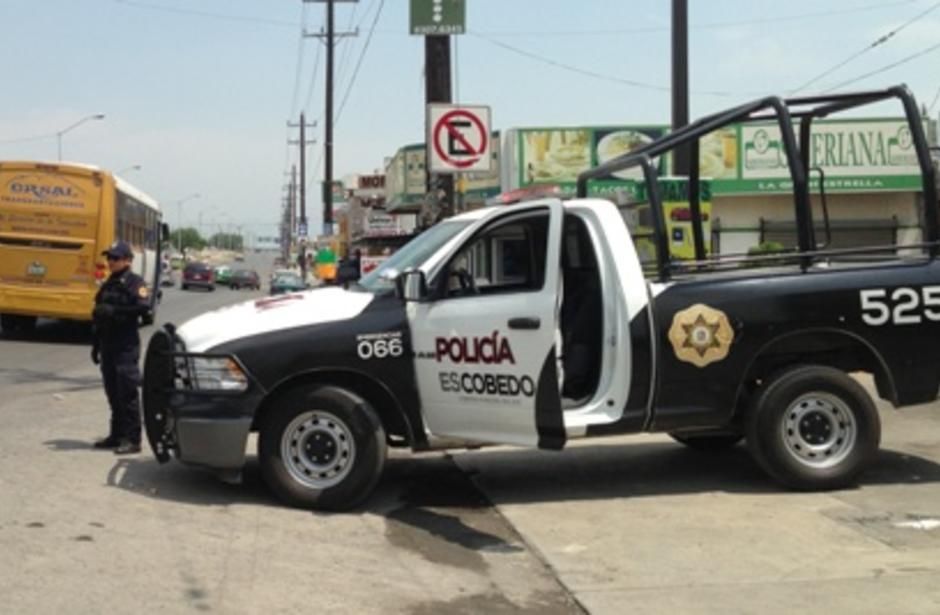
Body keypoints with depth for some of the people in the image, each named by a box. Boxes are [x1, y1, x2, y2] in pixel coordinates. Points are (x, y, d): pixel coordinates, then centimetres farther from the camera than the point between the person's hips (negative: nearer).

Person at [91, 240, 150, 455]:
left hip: (126, 345, -8)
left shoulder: (134, 282, -5)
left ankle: (132, 439, -5)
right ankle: (117, 435, 21)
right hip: (108, 344, 8)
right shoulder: (108, 285, 18)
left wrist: (113, 311, -22)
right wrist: (96, 345, 20)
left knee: (127, 392, -7)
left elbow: (143, 307, -21)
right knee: (113, 391, 12)